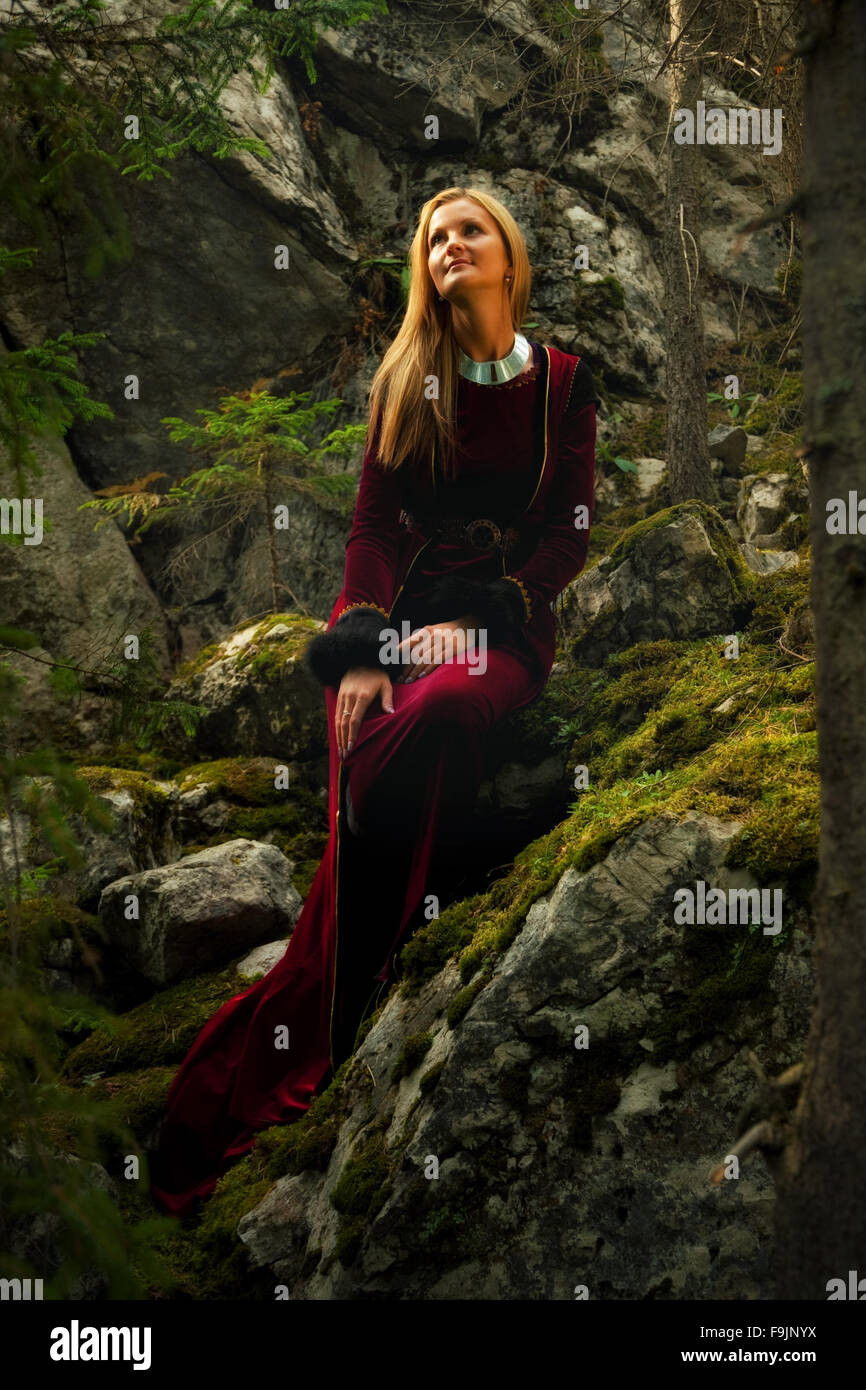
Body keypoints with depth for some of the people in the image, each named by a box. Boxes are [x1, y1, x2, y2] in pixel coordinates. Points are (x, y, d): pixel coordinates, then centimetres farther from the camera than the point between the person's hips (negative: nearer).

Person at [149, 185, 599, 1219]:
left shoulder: (563, 381, 9)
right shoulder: (406, 378, 13)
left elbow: (570, 532, 3)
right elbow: (375, 520, 4)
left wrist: (472, 623, -11)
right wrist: (367, 644, -11)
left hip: (509, 618, -1)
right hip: (397, 602, 1)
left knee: (432, 717, -34)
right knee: (365, 759, -27)